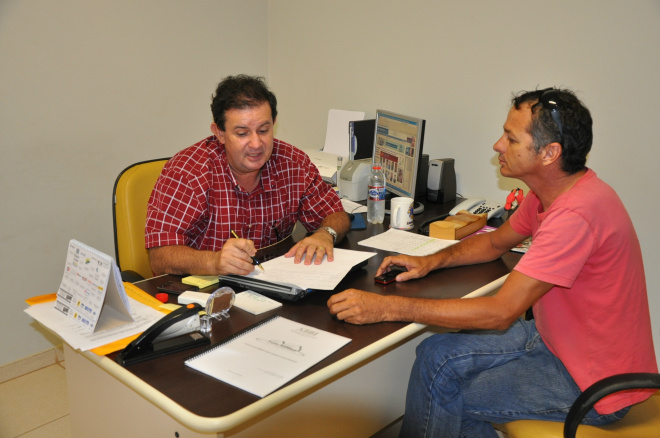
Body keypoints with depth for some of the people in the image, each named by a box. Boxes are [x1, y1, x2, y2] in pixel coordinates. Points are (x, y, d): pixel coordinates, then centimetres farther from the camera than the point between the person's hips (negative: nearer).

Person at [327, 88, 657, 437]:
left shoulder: (575, 214, -32)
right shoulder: (551, 192, 0)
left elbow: (501, 312, -32)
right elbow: (497, 241, 16)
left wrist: (387, 307, -31)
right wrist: (431, 261, -1)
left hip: (596, 384, -9)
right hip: (555, 339, 9)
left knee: (441, 390, -8)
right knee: (437, 355, 2)